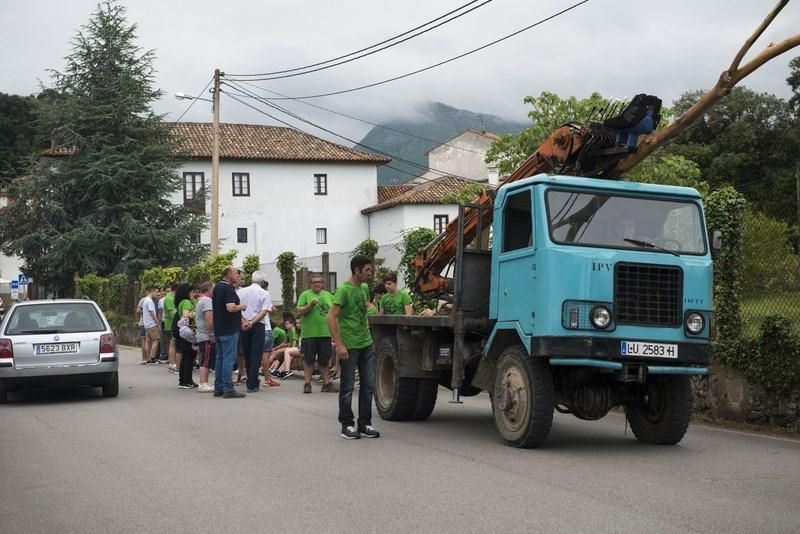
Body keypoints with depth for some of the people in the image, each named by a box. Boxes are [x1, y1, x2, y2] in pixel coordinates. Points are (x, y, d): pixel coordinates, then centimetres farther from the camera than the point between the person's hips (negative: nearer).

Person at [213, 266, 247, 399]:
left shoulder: (217, 287, 13)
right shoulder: (228, 289, -16)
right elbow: (231, 308, -27)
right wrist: (242, 306, -8)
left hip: (219, 329, 9)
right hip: (229, 329, -9)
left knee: (220, 357, 13)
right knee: (229, 358, -7)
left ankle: (218, 388, 16)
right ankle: (228, 389, -8)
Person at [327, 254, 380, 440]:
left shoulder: (364, 288, 11)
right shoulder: (344, 290, -13)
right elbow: (331, 317, -17)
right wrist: (339, 345, -21)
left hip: (366, 345, 7)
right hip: (349, 346, -7)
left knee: (368, 386, 8)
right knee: (347, 388, 2)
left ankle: (365, 424, 16)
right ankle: (347, 425, 11)